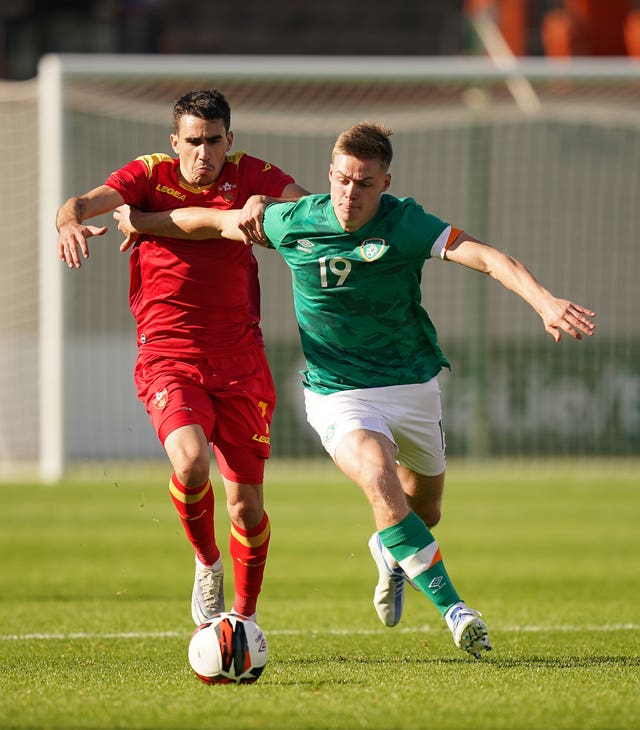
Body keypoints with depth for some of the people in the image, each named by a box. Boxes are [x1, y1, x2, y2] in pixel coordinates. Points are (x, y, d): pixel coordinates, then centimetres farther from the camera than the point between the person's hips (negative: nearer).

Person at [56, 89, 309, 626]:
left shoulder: (247, 175, 4)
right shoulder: (150, 175, 1)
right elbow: (88, 201, -14)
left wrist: (266, 202, -23)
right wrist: (71, 221, -38)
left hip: (240, 360, 2)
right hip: (169, 359, -2)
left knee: (246, 504, 3)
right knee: (190, 462, -28)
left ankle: (244, 617, 25)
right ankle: (207, 564, 1)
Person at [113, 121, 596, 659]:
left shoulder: (403, 223, -17)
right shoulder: (293, 223, -11)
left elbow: (486, 256, -27)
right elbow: (217, 222, 6)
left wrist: (545, 301, -42)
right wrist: (142, 222, 16)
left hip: (414, 384, 2)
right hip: (339, 394, -2)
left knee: (425, 508, 17)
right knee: (379, 479, -29)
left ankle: (392, 556, 55)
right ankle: (453, 609, -27)